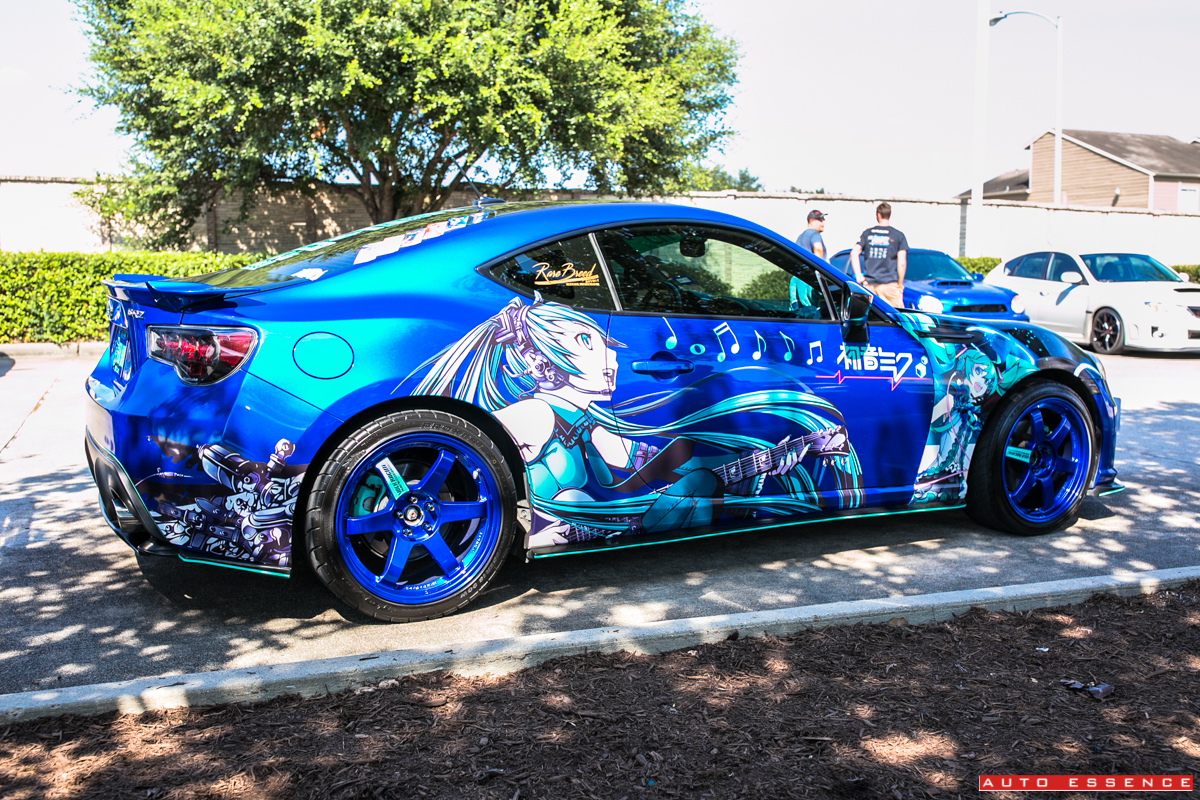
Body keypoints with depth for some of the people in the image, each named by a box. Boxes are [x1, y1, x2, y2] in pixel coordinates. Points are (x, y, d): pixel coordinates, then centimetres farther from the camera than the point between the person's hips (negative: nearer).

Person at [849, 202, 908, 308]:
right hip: (889, 284, -3)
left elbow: (854, 253, 0)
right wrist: (900, 284, 5)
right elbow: (902, 263, -4)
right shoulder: (898, 235, 3)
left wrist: (858, 275, 2)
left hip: (869, 284, 3)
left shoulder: (867, 233, 10)